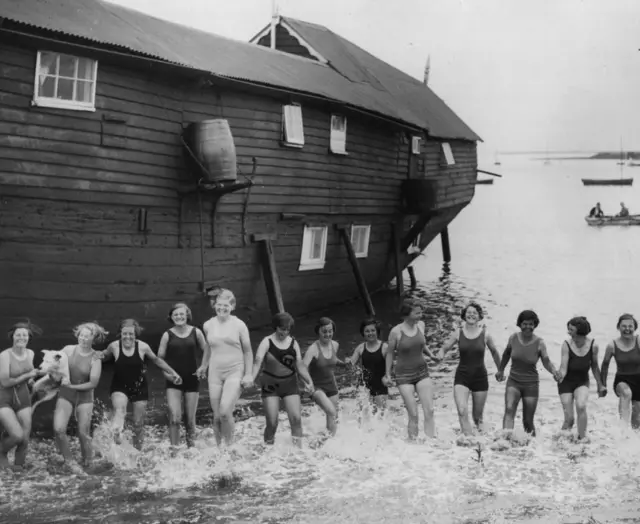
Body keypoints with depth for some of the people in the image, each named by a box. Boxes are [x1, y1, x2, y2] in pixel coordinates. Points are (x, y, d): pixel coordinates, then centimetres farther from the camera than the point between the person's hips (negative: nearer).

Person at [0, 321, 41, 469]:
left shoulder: (30, 353, 0)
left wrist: (30, 379, 4)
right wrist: (28, 375, -14)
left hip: (22, 400, 5)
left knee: (25, 440, -5)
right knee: (18, 436, -21)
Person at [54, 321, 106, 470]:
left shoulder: (95, 359, -9)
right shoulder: (68, 350, -3)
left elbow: (93, 383, -12)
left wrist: (73, 386, -13)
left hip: (85, 397, -2)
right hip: (65, 396, 2)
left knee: (83, 434, -3)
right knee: (59, 429, -16)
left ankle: (87, 463, 22)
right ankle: (69, 461, 4)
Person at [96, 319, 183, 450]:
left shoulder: (143, 347, -11)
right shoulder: (114, 346, -11)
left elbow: (156, 360, 7)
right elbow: (104, 355, 11)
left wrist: (173, 373, 11)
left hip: (139, 387, 1)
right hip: (120, 387, -1)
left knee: (139, 424, 6)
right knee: (119, 410, -34)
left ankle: (137, 451, 23)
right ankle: (116, 434, -52)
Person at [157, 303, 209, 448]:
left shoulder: (195, 332, 2)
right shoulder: (167, 335, 0)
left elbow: (207, 350, 12)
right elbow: (159, 357, 5)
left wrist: (203, 367, 1)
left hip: (192, 380, 1)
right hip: (173, 381, -1)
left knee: (190, 419, 6)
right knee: (175, 418, -14)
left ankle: (191, 446, 21)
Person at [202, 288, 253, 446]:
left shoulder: (239, 325, -3)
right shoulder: (208, 325, 5)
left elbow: (248, 351, 2)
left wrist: (249, 374, -2)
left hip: (235, 372, -3)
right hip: (215, 373, 3)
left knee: (225, 412, -19)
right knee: (216, 417, 3)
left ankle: (229, 444, 1)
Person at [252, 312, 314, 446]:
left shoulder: (293, 343, 3)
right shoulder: (267, 342, -8)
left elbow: (300, 365, 4)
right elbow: (258, 361, -21)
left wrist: (309, 381, -8)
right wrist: (251, 379, -36)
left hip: (290, 385, 3)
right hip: (270, 385, -3)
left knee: (296, 418, -8)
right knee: (272, 422, -5)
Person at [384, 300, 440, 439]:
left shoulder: (421, 325, -1)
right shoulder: (396, 331, -14)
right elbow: (390, 353, 1)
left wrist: (431, 354, -1)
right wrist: (388, 375, 6)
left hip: (422, 372, 4)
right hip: (404, 375, -4)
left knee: (429, 411, -7)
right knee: (413, 415, -5)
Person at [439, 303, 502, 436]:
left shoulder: (485, 334, -4)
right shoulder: (458, 333, -2)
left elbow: (494, 352, 12)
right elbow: (445, 348, 9)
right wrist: (441, 355, -15)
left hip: (480, 377, 0)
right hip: (462, 376, 0)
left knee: (477, 415, 10)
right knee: (462, 412, -20)